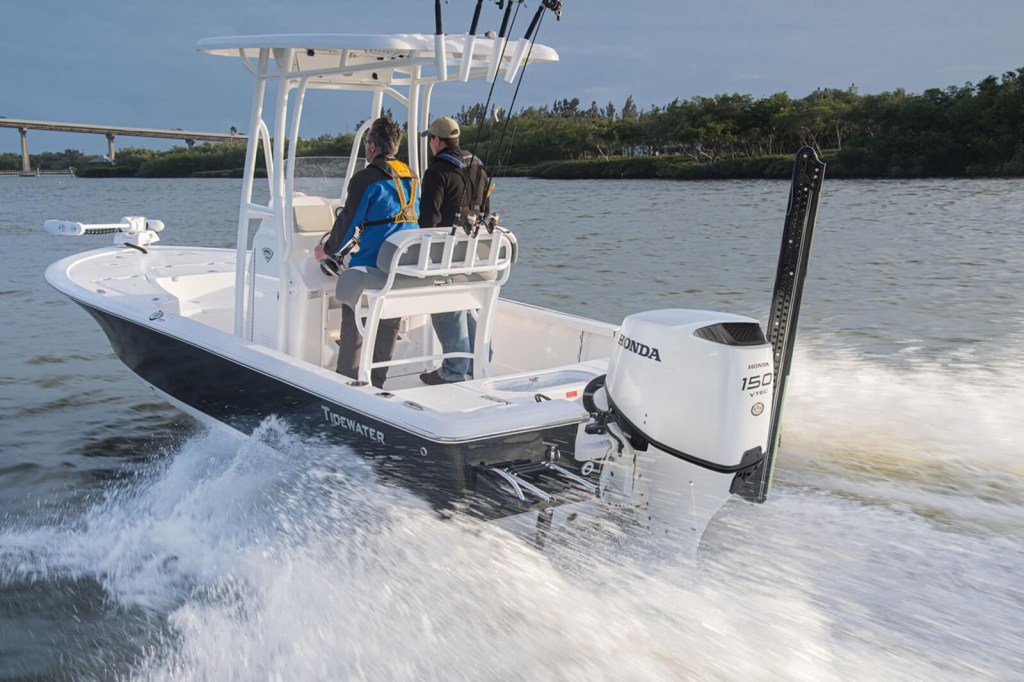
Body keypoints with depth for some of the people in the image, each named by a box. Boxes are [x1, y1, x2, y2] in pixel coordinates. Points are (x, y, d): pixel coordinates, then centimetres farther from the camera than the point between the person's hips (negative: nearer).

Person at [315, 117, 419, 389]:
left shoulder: (366, 178, -10)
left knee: (354, 321, 6)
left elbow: (348, 221, -9)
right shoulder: (411, 178, 11)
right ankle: (376, 383, 21)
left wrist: (327, 250, 7)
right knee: (389, 325, 12)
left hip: (372, 265, -6)